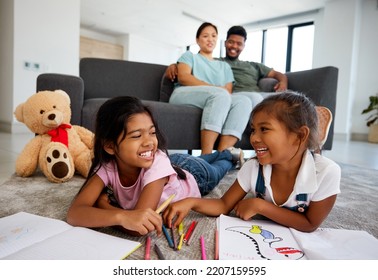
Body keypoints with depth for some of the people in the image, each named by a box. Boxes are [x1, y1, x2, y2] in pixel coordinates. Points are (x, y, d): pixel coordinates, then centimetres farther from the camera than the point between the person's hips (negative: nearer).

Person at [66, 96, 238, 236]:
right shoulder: (106, 167, -36)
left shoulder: (157, 162, -48)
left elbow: (138, 228, -50)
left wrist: (103, 203, -38)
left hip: (193, 174, -3)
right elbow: (74, 213, -47)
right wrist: (122, 216, -63)